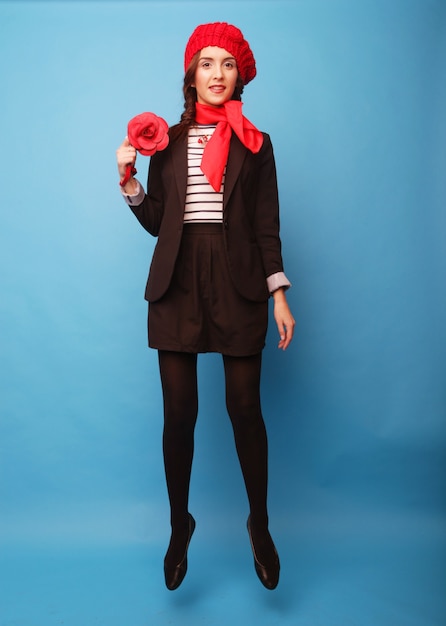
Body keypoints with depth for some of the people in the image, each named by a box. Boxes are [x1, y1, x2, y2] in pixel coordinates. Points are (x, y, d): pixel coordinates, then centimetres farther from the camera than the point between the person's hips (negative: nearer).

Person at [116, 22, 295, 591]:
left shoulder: (255, 144, 10)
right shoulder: (168, 140, 13)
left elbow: (267, 227, 4)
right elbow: (155, 223, 10)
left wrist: (279, 296, -2)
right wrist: (127, 179, -4)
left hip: (238, 283, -1)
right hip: (178, 283, 2)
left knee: (245, 408, 0)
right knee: (179, 413, 2)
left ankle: (260, 525, 22)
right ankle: (179, 527, 23)